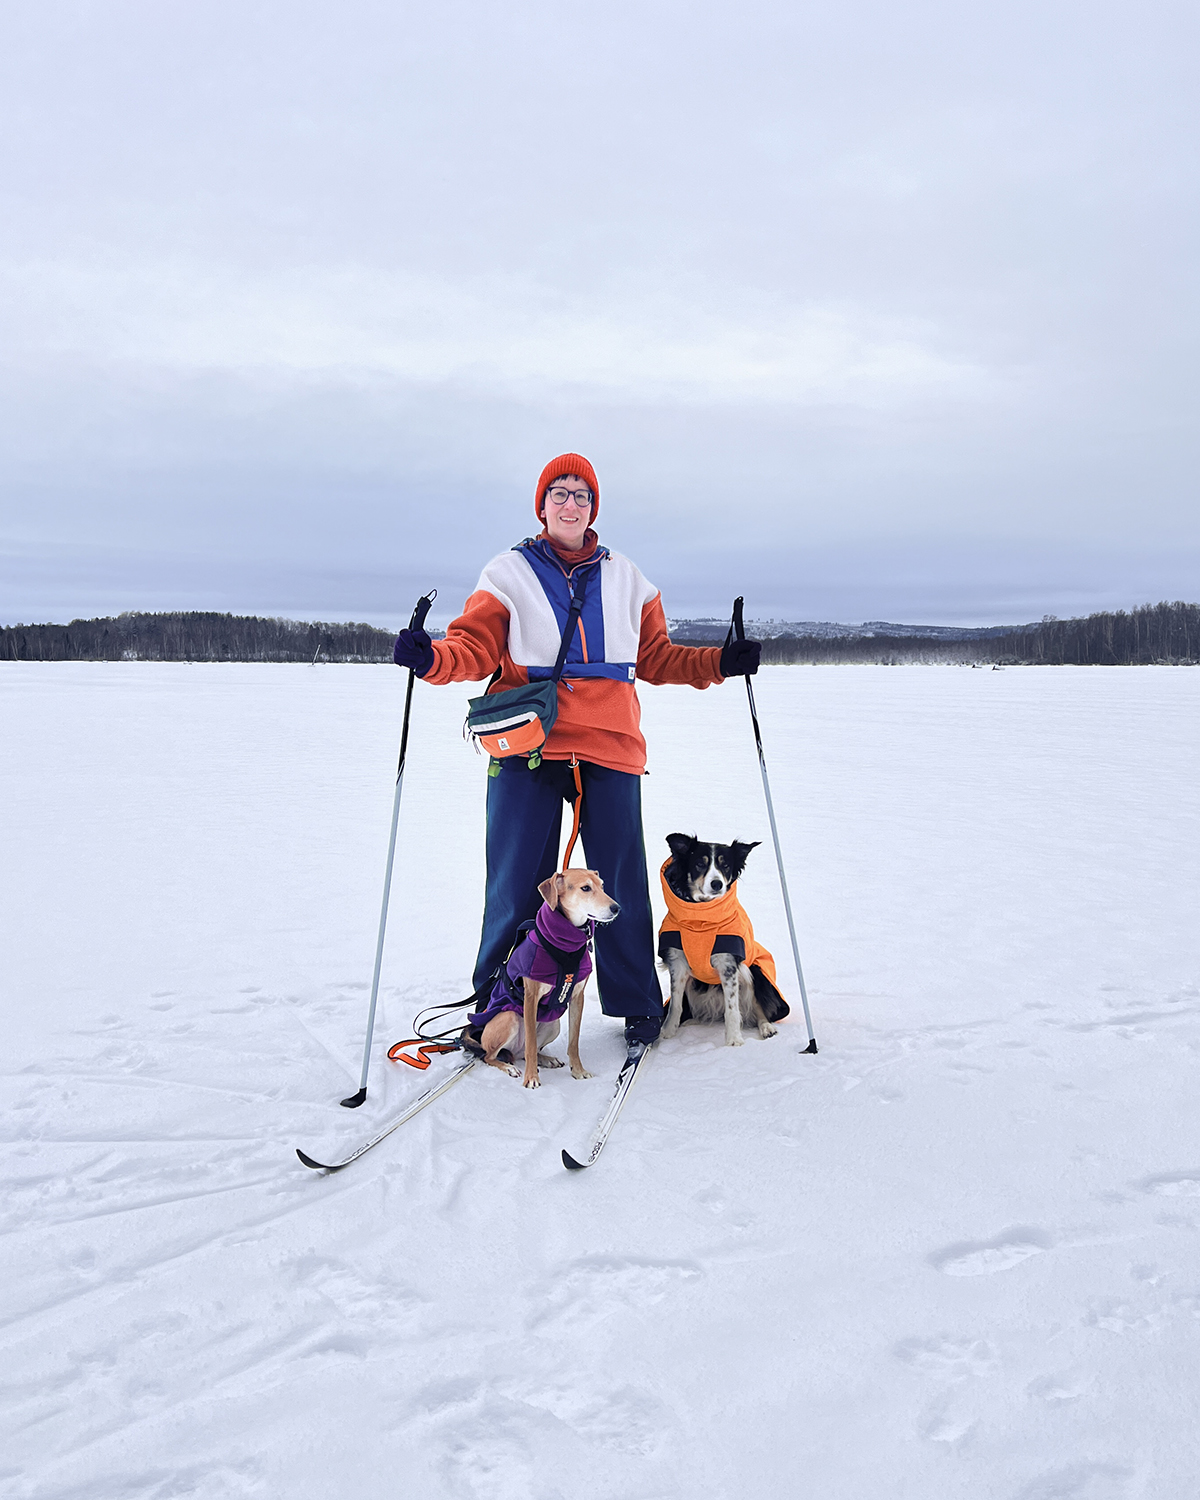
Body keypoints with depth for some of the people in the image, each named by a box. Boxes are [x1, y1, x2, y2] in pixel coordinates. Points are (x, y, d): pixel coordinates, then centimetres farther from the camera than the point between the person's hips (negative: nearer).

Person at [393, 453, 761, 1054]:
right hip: (527, 746, -2)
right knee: (516, 885, 0)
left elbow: (657, 658, 20)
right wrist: (432, 658, -20)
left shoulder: (625, 579, 17)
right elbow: (476, 648, 0)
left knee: (621, 884, 3)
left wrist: (718, 662, 6)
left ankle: (637, 1007, 17)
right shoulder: (508, 574, 10)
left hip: (610, 749, 2)